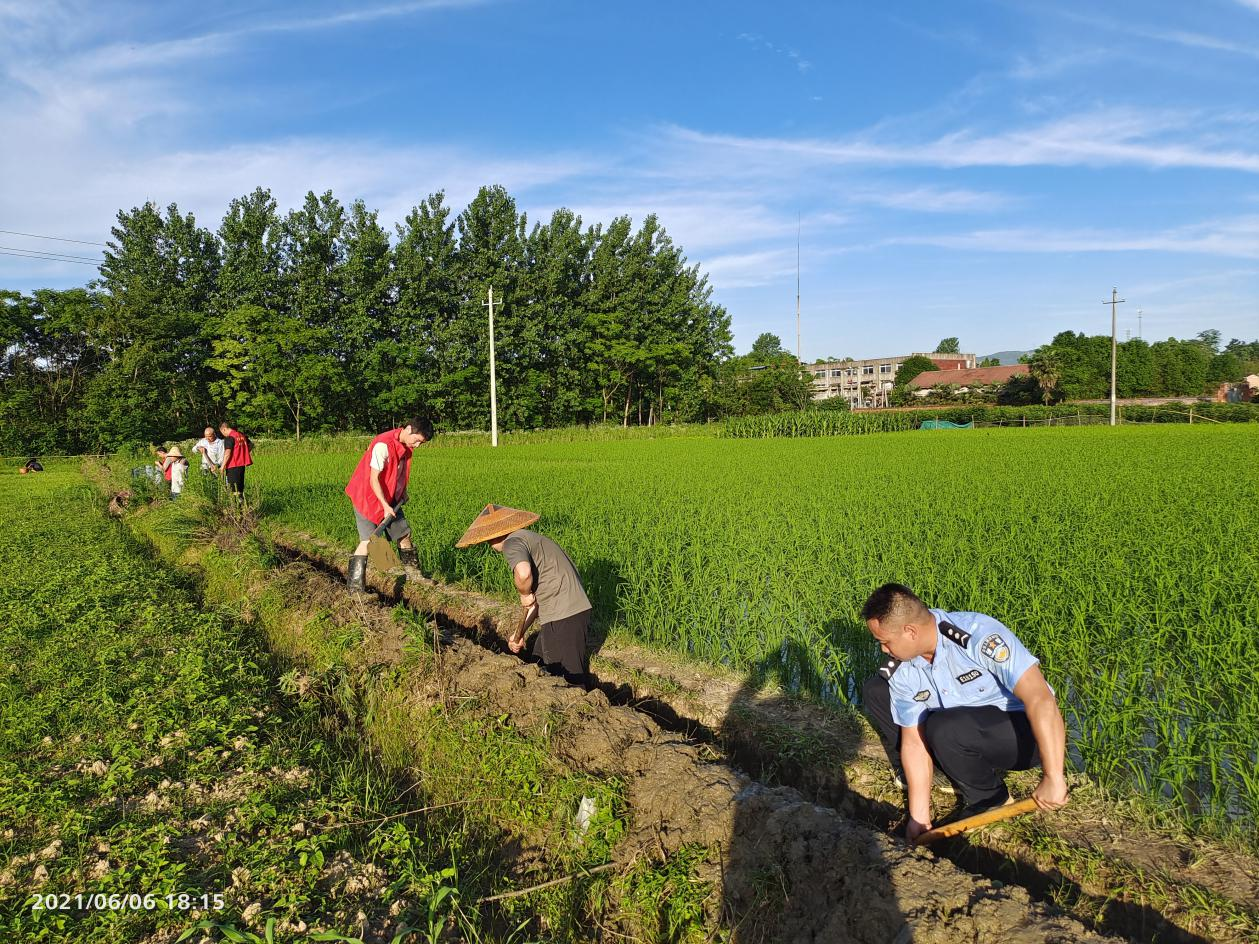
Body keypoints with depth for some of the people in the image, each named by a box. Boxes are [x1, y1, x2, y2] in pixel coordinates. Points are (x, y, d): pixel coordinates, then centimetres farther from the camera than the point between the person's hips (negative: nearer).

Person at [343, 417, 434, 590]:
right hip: (368, 497, -8)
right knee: (368, 540, -13)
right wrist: (385, 506, -25)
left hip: (390, 498, 8)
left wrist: (403, 492, 8)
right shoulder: (383, 445, -27)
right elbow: (373, 479, -26)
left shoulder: (406, 445, -1)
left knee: (404, 533, 11)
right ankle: (355, 585, -7)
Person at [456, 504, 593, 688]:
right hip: (573, 609, 10)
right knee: (544, 667, 22)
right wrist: (520, 633, 22)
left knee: (572, 676, 1)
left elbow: (523, 573, -34)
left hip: (564, 616, -10)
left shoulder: (513, 542, -9)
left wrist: (524, 594, -13)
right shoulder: (529, 539, 20)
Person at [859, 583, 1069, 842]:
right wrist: (919, 815, -9)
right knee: (875, 692, -4)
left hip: (1028, 732, -6)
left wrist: (1053, 778, -36)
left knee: (942, 728, -35)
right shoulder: (900, 671, -11)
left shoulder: (977, 635, -31)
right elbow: (914, 741, -8)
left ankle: (991, 799, -7)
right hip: (966, 727, 6)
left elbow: (1041, 699, -36)